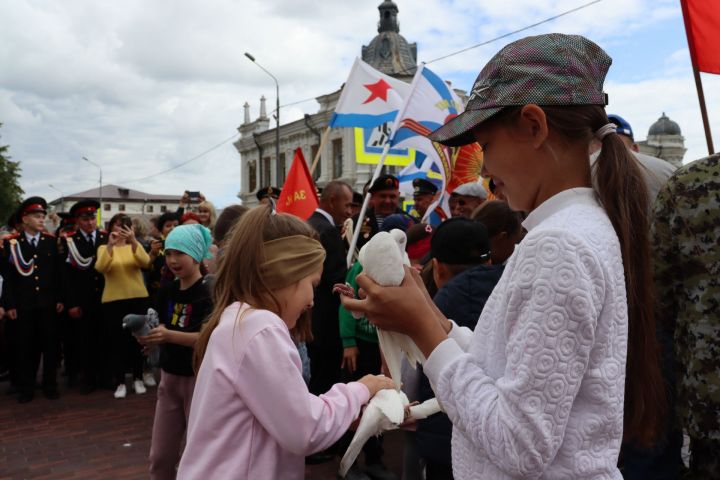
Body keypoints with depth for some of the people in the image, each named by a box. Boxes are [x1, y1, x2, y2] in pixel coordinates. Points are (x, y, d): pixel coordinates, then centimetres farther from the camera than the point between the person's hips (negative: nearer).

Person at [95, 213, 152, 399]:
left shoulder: (134, 246, 7)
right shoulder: (104, 248, 4)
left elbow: (145, 263, -15)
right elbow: (100, 268, -17)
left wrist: (133, 241, -29)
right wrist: (110, 245, -30)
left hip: (138, 298, 1)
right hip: (113, 301, -1)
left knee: (137, 338, 7)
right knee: (116, 341, 0)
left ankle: (138, 378, 21)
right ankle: (120, 382, 11)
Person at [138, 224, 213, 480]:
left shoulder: (208, 292, -15)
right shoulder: (167, 292, 6)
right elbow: (163, 331, 10)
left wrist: (169, 335, -32)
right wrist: (150, 336, -11)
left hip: (199, 378, -6)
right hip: (169, 376, 6)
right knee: (160, 454, 15)